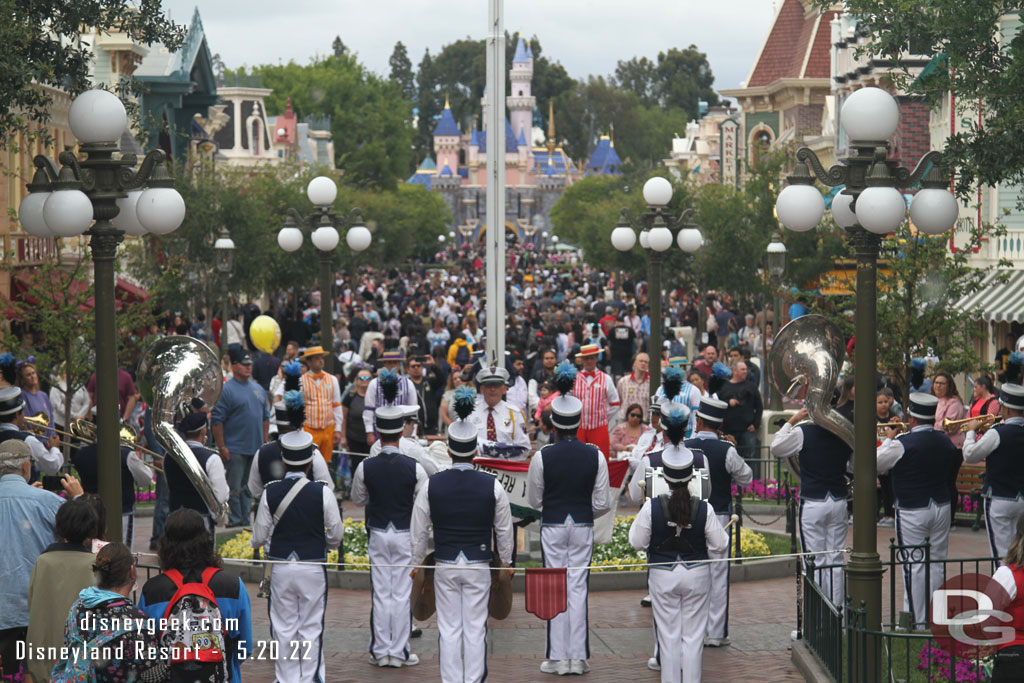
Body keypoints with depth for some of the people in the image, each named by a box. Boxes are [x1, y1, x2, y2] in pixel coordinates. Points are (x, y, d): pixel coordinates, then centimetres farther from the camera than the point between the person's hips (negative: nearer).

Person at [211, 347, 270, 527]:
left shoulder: (258, 389, 14)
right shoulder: (226, 390, -8)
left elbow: (265, 417, 21)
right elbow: (217, 420, -11)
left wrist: (265, 441, 14)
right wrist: (221, 447, -14)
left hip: (256, 449, 6)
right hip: (235, 450, -6)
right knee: (234, 488, -4)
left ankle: (245, 518, 19)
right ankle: (235, 520, 3)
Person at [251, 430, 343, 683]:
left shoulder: (270, 493, -7)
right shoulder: (322, 492, -11)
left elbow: (259, 536, -2)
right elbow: (336, 534, -5)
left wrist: (256, 542, 22)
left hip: (281, 568, 1)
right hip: (313, 569, -1)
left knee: (284, 627, 10)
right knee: (311, 628, 8)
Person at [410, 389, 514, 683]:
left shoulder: (431, 485, -8)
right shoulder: (492, 486, -9)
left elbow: (419, 530, 1)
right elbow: (504, 530, 2)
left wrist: (416, 562, 16)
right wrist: (506, 560, 18)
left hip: (444, 567, 1)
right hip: (478, 566, -1)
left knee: (449, 629, 7)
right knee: (475, 630, 5)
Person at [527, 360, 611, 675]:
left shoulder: (542, 457, -10)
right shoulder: (595, 456, -7)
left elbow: (534, 499, 0)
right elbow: (603, 503, -3)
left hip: (552, 526, -1)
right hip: (583, 527, 1)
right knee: (578, 588, 6)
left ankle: (559, 658, 8)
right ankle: (578, 658, 8)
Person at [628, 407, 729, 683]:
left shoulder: (651, 507, -15)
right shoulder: (704, 509, -14)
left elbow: (638, 542, -5)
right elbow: (720, 546, -4)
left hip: (663, 574, 0)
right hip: (697, 573, 0)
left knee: (668, 634, 9)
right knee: (694, 635, 10)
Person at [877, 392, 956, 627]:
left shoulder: (902, 444, -18)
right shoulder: (945, 440, -1)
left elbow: (876, 463, -7)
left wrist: (888, 439, 8)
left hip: (912, 511, -5)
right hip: (941, 506, 5)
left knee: (914, 566, 0)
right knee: (937, 562, 13)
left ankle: (917, 620, 3)